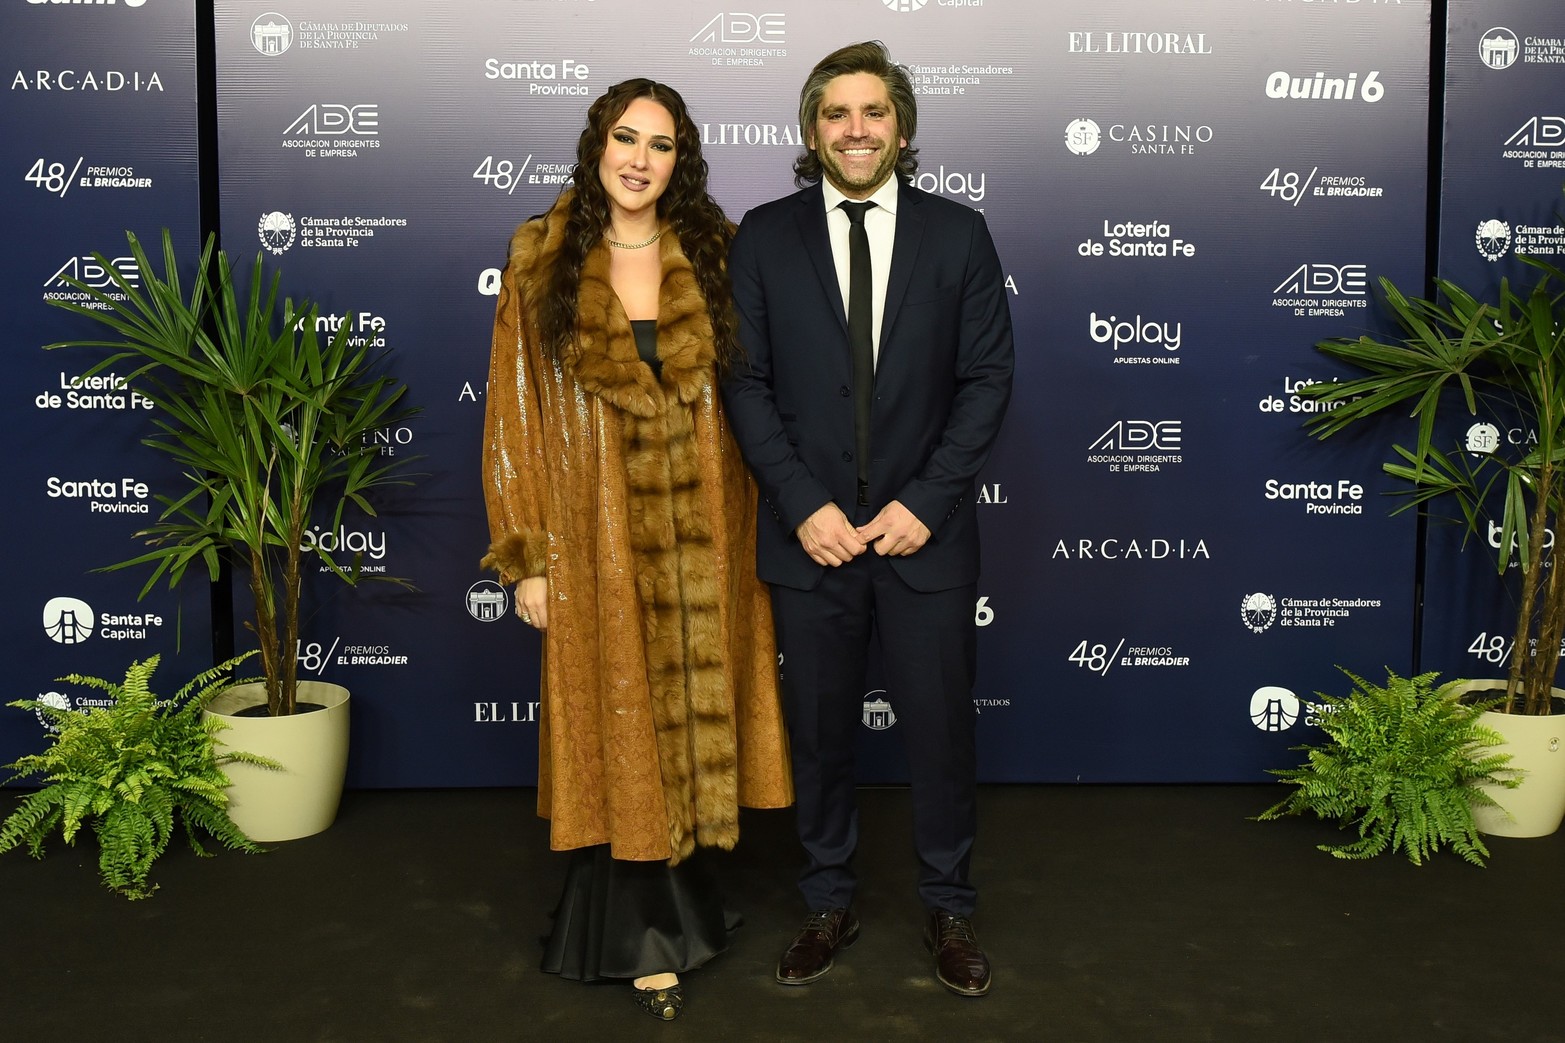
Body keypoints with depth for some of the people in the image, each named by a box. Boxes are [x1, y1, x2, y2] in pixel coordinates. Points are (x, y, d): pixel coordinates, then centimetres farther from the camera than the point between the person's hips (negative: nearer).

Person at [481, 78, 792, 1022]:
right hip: (598, 534, -2)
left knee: (695, 712, 9)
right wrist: (527, 554, -7)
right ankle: (645, 934, 22)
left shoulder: (713, 257, 4)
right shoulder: (544, 262, -2)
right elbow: (517, 411, -3)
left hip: (702, 534, 2)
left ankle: (675, 901, 30)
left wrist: (761, 525, -1)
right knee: (621, 726, 6)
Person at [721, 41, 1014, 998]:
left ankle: (950, 909, 27)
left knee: (942, 728, 8)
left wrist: (925, 501, -10)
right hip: (810, 533, 1)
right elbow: (746, 381, -1)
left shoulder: (958, 233, 2)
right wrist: (803, 505, -10)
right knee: (820, 730, 11)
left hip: (925, 531, 0)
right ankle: (830, 905, 29)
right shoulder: (765, 237, 3)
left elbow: (988, 377, -1)